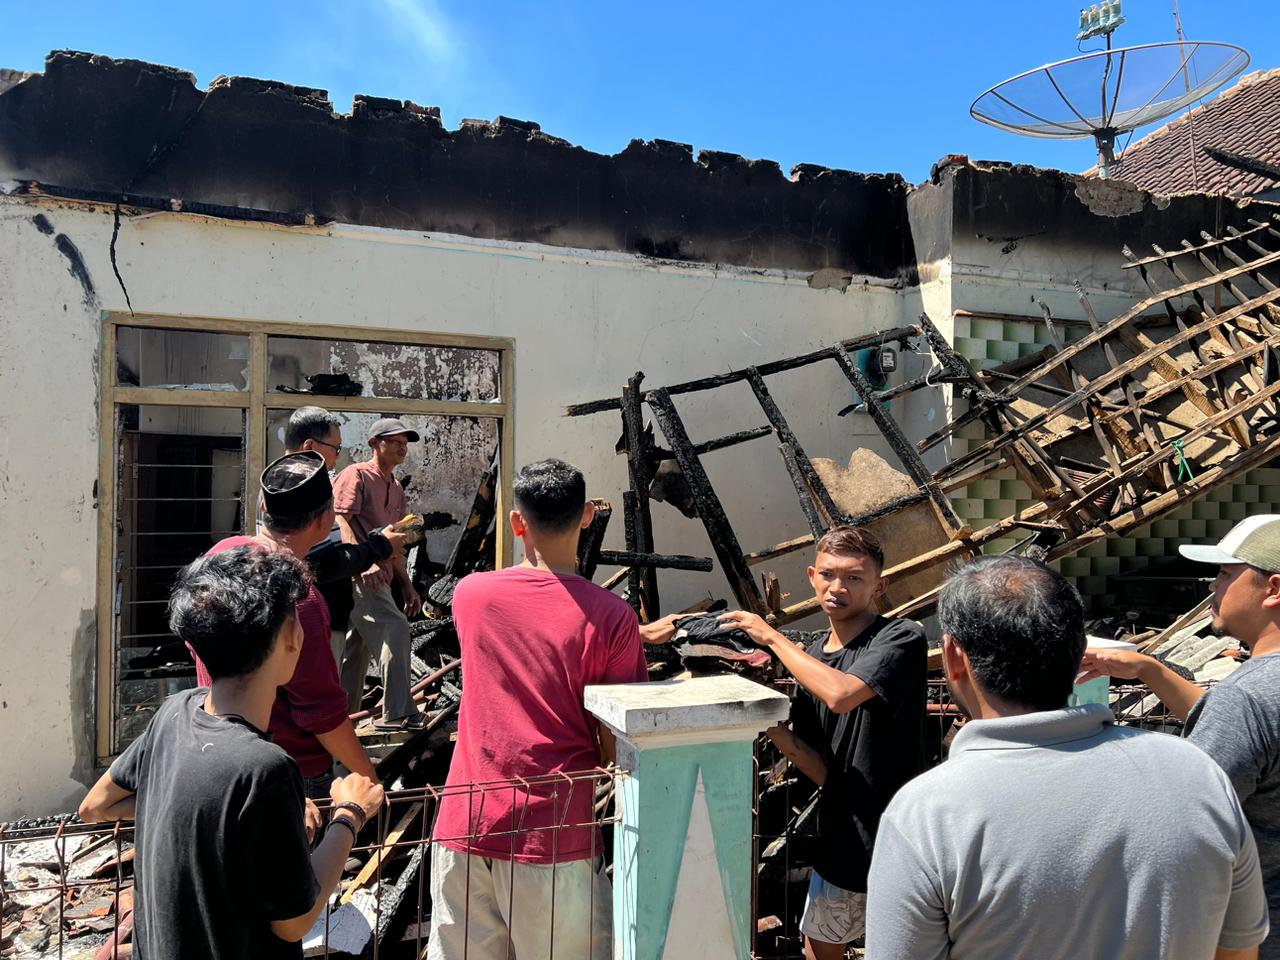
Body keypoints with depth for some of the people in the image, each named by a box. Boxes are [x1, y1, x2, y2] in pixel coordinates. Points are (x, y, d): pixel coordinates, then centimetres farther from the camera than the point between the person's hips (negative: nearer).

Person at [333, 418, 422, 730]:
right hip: (356, 573, -9)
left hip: (377, 577, 10)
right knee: (394, 628, -20)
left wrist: (407, 585, 22)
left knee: (356, 649, 13)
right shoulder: (356, 475, -5)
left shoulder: (397, 490, 22)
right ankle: (398, 714, -16)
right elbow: (341, 521, -17)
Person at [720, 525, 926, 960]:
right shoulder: (812, 654, 4)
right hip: (840, 839, 7)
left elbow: (840, 694, -35)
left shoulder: (902, 638, -16)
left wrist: (771, 636, -23)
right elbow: (824, 771, 2)